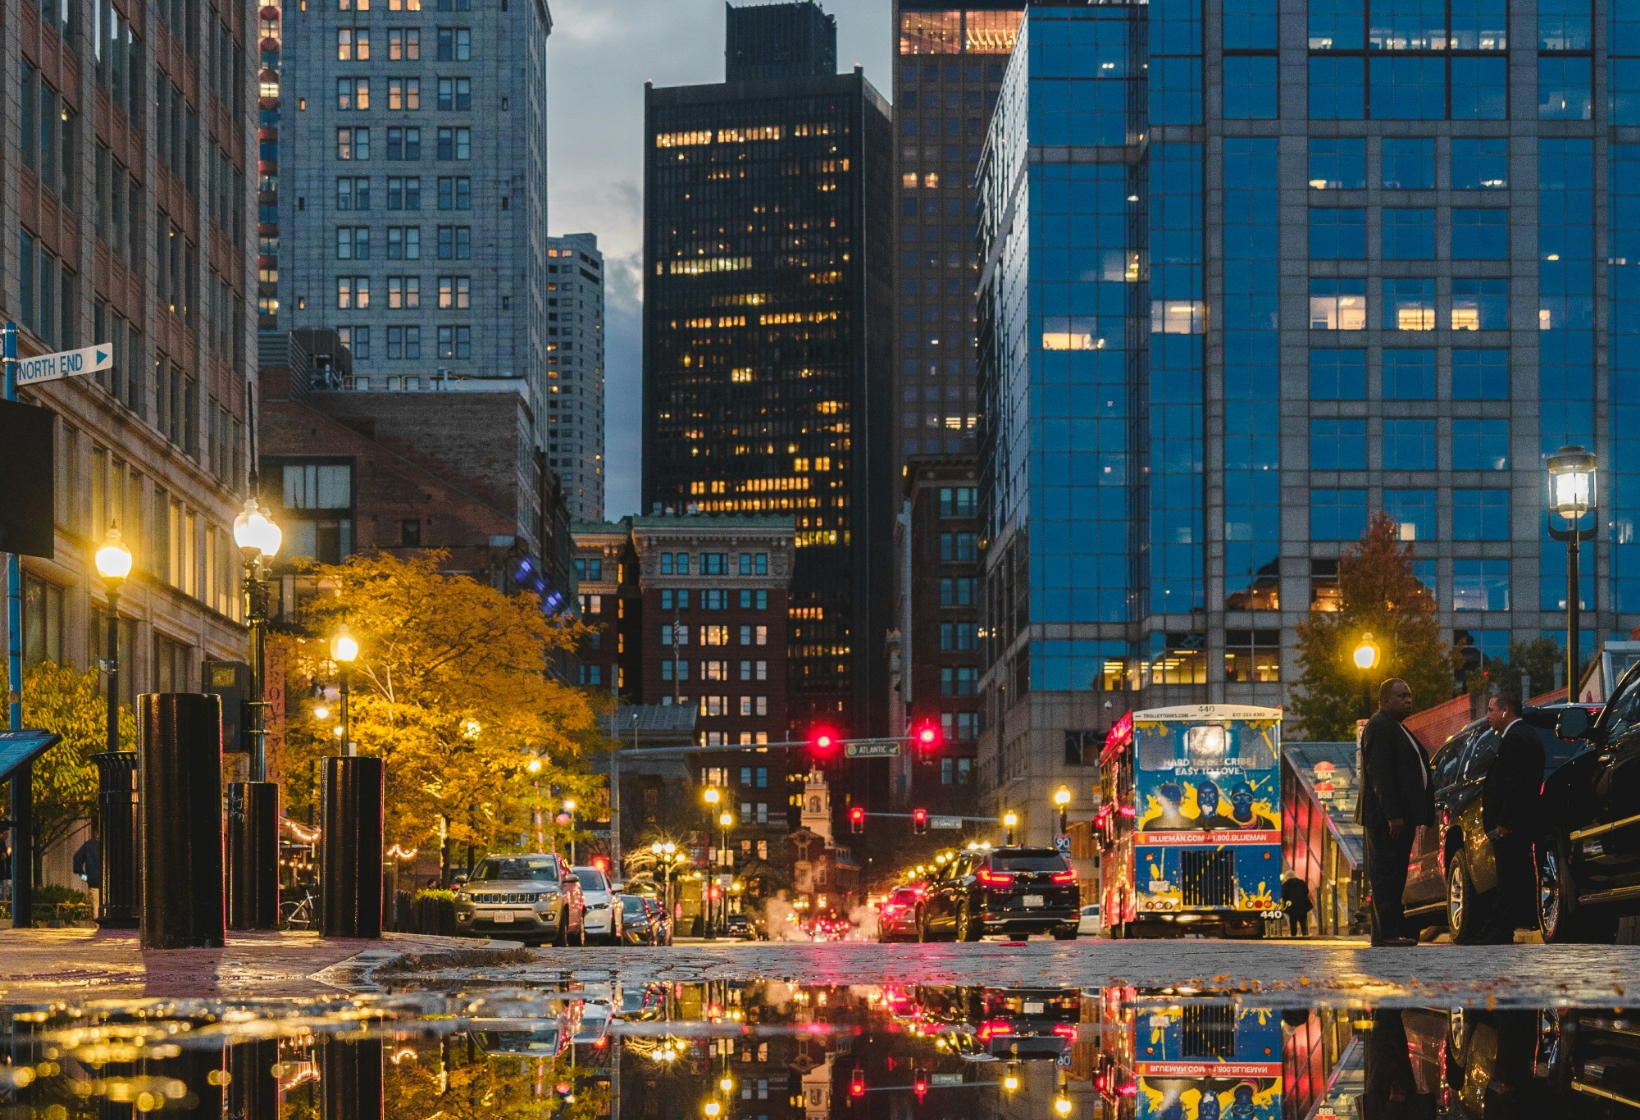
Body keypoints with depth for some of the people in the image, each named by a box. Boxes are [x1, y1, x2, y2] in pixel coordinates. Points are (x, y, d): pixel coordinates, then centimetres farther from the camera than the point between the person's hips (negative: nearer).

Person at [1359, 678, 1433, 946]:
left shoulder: (1399, 730, 22)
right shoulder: (1379, 727, -11)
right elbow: (1379, 773, -19)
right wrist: (1392, 814, -24)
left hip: (1401, 816, 10)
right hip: (1386, 817, -10)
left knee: (1394, 875, 10)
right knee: (1386, 874, -10)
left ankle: (1395, 929, 11)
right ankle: (1386, 932, -12)